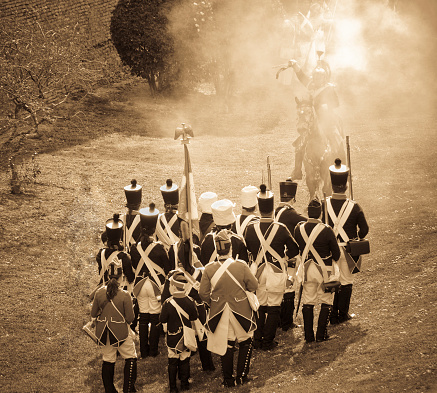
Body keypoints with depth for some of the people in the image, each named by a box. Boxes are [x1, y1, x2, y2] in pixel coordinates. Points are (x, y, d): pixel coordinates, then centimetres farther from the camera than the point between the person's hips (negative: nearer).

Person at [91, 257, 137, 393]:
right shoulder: (125, 296, -18)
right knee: (131, 358, 13)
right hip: (121, 333, -4)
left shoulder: (99, 293, -7)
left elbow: (93, 314, 3)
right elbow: (130, 318, -13)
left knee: (108, 360, 15)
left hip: (104, 333, 4)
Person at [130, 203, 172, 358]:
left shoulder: (135, 248, -7)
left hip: (140, 285, 3)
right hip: (156, 285, -3)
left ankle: (144, 350, 17)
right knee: (155, 318, 8)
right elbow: (168, 268, -7)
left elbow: (134, 266, 7)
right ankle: (153, 350, 13)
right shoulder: (159, 248, -16)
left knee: (143, 317, 12)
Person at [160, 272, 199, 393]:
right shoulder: (190, 301, -11)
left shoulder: (168, 303, -20)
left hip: (172, 337, -2)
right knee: (185, 360, 14)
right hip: (186, 337, 2)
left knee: (173, 362, 9)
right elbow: (194, 318, 1)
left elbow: (162, 320, -12)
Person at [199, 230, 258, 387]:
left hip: (220, 312, 2)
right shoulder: (241, 265, -18)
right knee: (246, 342, 19)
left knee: (226, 344, 14)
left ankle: (228, 379, 20)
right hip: (240, 311, -2)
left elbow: (203, 293, -7)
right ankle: (241, 376, 21)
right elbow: (254, 286, -8)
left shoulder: (209, 269, -12)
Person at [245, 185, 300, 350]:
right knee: (273, 308, 8)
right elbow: (294, 250, -6)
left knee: (259, 306, 15)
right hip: (276, 273, -2)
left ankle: (258, 339, 20)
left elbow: (247, 249, 4)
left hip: (258, 271, 2)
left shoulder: (251, 229, -11)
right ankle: (268, 341, 12)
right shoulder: (281, 229, -16)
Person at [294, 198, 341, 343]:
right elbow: (336, 254, -8)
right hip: (324, 270, -3)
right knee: (326, 302, 11)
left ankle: (308, 335, 15)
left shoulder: (299, 228, -7)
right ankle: (321, 335, 11)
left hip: (306, 270, 3)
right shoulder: (326, 230, -17)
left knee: (307, 303, 12)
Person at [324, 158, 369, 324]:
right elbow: (364, 229, -7)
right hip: (348, 250, -1)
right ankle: (343, 315, 18)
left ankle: (332, 316, 15)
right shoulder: (354, 206, -14)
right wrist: (356, 239, 13)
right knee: (346, 282, 13)